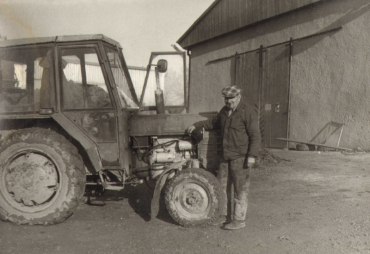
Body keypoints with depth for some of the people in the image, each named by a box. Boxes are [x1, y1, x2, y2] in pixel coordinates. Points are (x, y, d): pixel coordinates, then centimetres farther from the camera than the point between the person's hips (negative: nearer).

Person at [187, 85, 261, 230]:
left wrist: (252, 155, -21)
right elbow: (213, 123, 29)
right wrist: (196, 125, 20)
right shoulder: (225, 111, 12)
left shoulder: (248, 112, -12)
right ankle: (222, 215, 28)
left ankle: (239, 220, 12)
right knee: (221, 186, 14)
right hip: (226, 156, 8)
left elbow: (255, 136, -15)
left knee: (240, 189, 1)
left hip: (240, 157, -8)